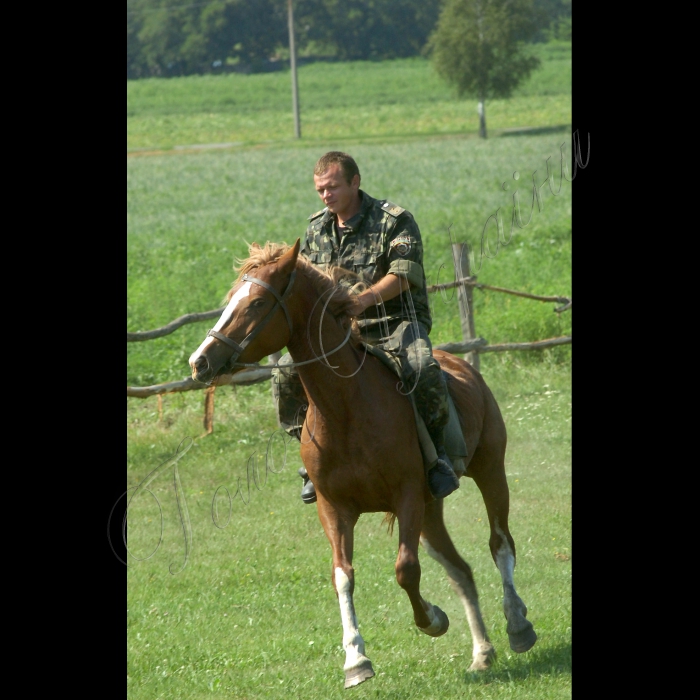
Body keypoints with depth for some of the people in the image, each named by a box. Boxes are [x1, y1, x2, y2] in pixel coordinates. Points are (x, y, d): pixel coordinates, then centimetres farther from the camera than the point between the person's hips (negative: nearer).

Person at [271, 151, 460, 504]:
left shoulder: (394, 221, -8)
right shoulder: (317, 229, 11)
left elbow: (402, 275, -19)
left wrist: (367, 298, -37)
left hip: (396, 321, -5)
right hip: (341, 329, 5)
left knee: (423, 368, -37)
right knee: (286, 372, -11)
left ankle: (436, 450, -17)